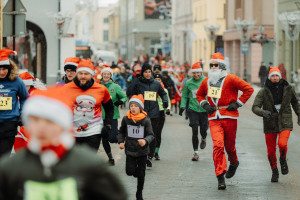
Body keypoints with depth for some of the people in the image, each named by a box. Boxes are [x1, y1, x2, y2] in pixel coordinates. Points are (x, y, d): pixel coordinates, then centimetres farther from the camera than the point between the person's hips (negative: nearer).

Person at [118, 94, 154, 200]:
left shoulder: (145, 120, -10)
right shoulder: (126, 119, -3)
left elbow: (151, 135, -10)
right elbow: (121, 132, 12)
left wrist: (145, 141, -30)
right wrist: (121, 141, -3)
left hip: (142, 151, -1)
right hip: (130, 150, 1)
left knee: (141, 174, 6)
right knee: (129, 171, -9)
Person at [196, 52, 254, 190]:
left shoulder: (230, 79, -5)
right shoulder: (206, 81, 11)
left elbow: (249, 89, -5)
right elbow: (199, 94, 30)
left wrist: (238, 103, -7)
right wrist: (205, 105, 12)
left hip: (229, 117, -2)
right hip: (214, 118, 3)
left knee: (229, 145, 8)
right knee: (218, 145, -13)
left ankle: (234, 163, 43)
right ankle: (220, 177, -13)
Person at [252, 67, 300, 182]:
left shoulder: (288, 89, -1)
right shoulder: (263, 92, -6)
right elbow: (255, 107, -13)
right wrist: (262, 112, -33)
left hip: (285, 124, -1)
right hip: (270, 124, 1)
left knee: (282, 144, -25)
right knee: (271, 151, 5)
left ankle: (283, 160, 9)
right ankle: (274, 172, 30)